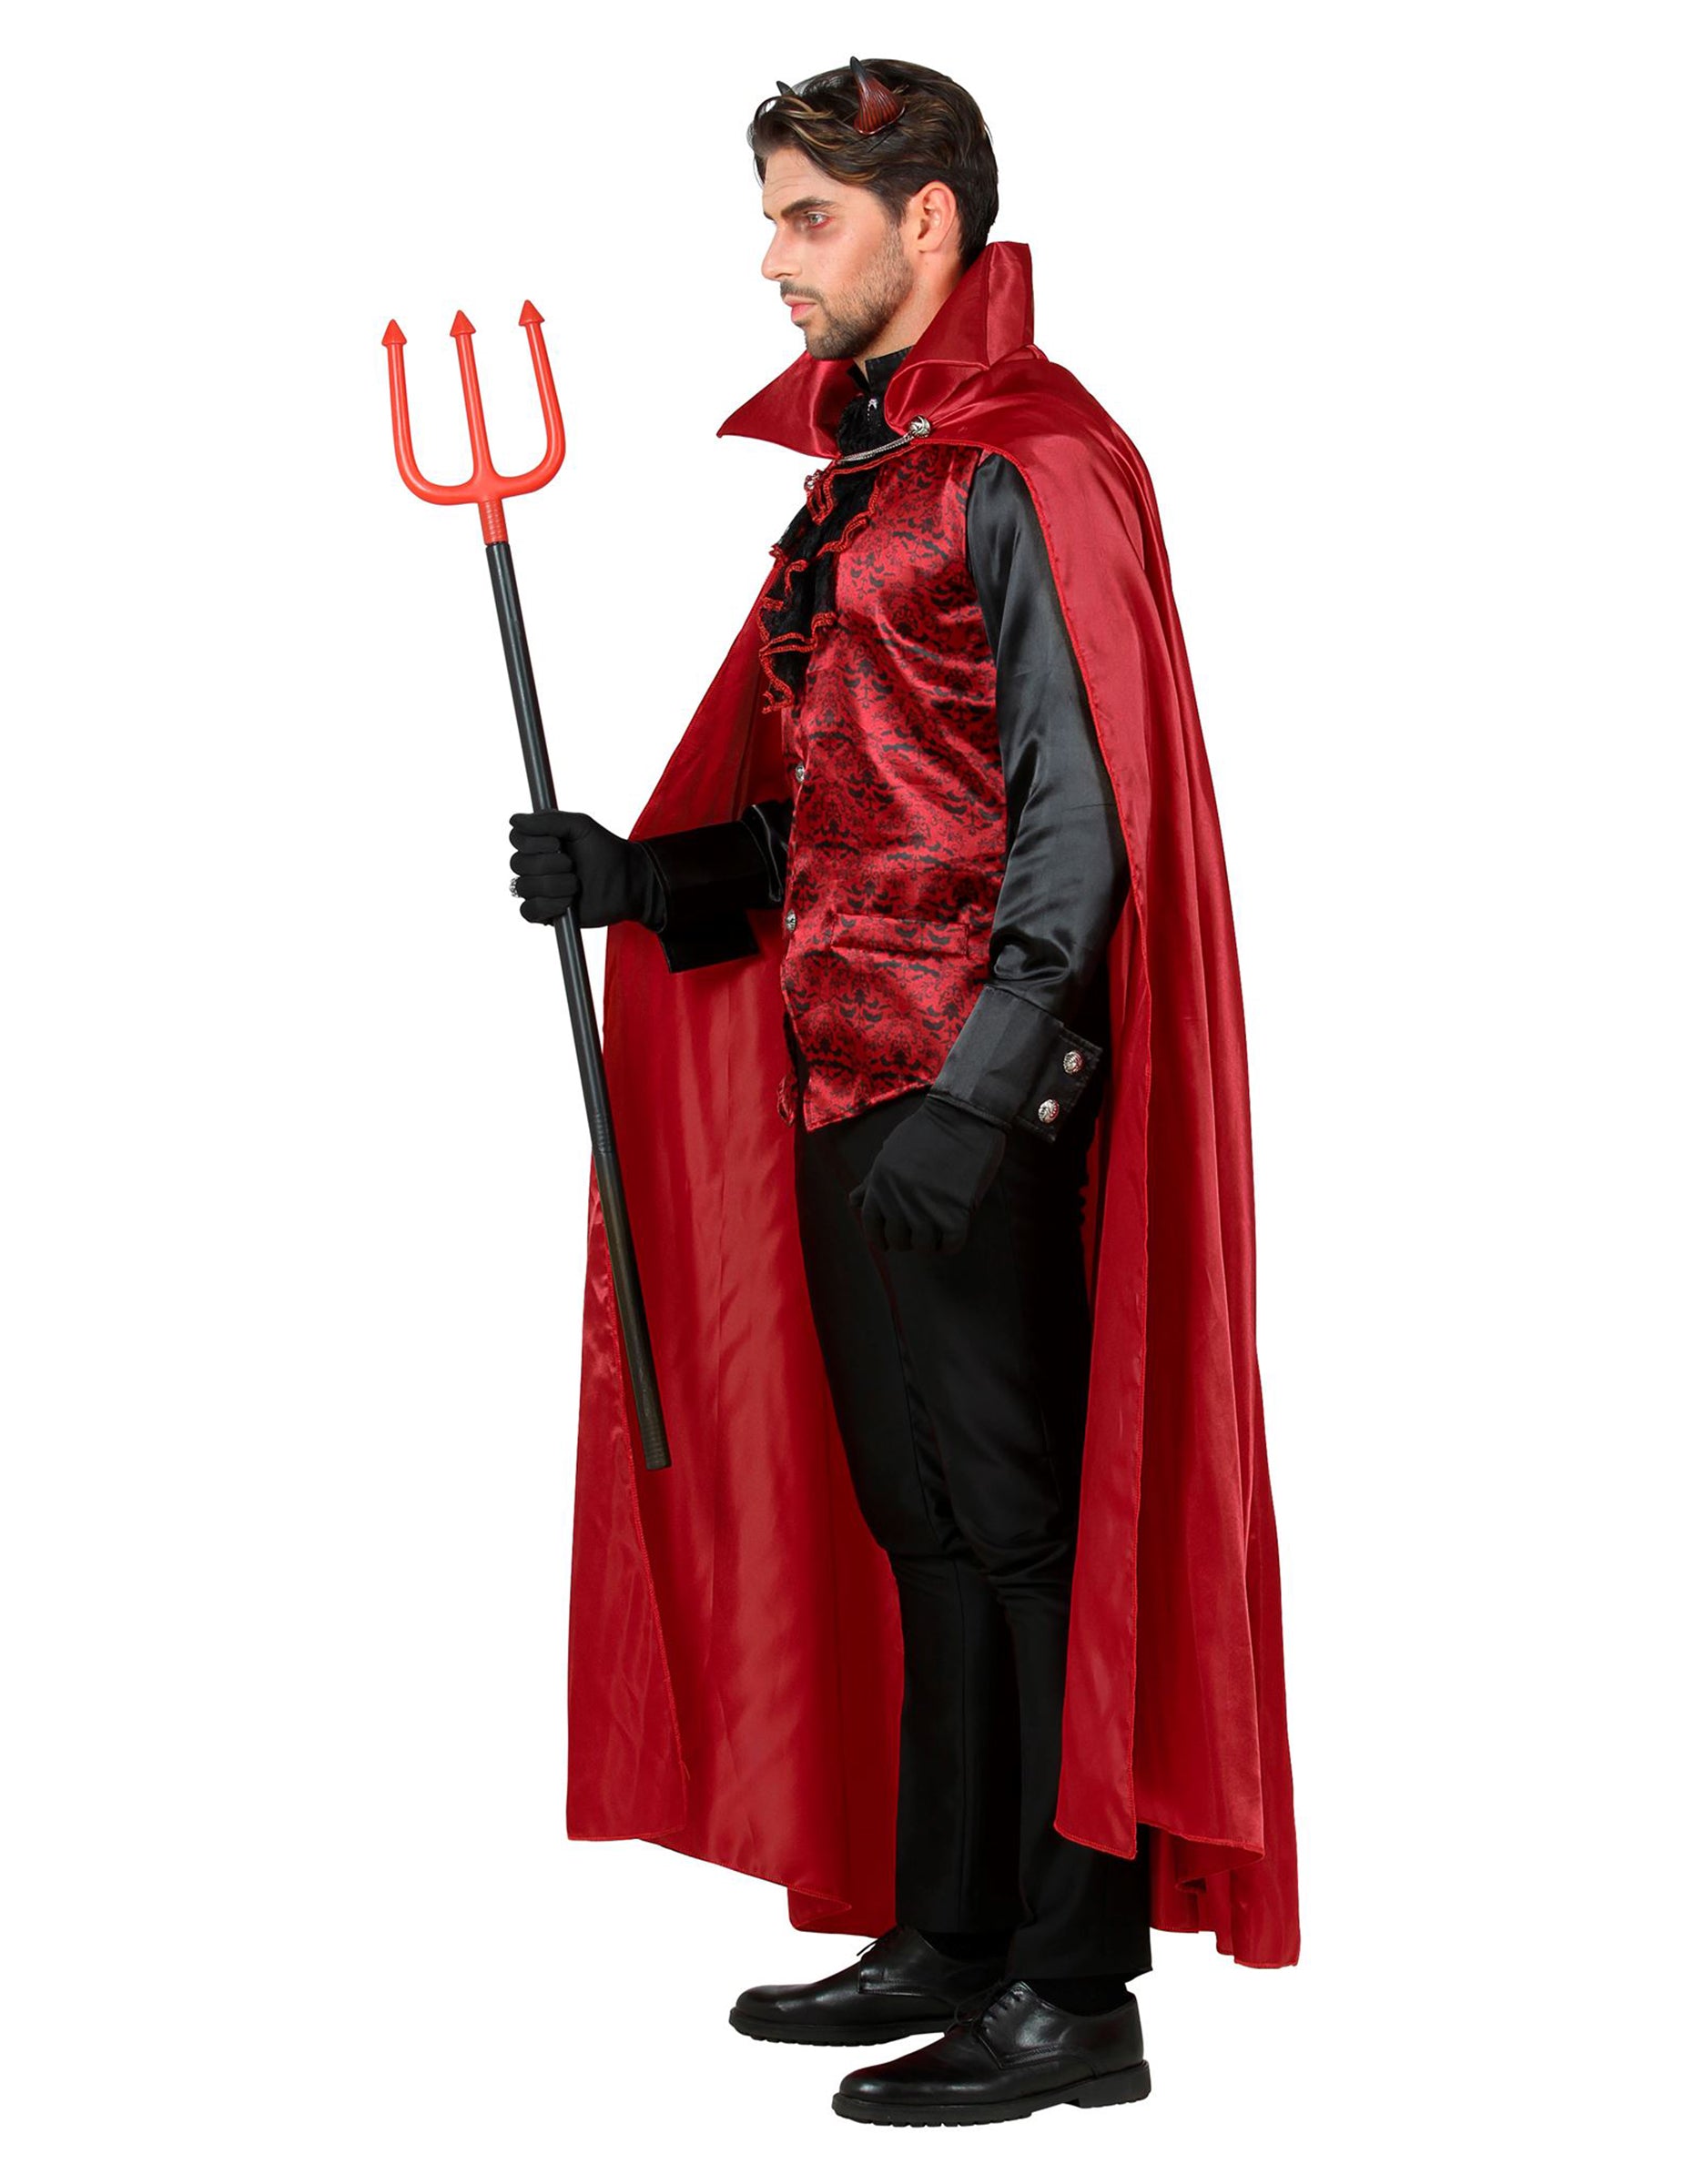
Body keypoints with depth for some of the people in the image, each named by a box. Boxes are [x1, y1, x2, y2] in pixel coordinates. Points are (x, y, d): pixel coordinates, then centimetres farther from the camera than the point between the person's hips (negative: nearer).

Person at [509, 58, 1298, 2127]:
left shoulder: (1028, 464, -10)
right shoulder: (864, 468, 18)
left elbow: (1080, 815, -17)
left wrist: (983, 1086, -23)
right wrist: (640, 879, 9)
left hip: (977, 1095, -9)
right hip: (854, 1080, 9)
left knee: (1016, 1515, -4)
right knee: (921, 1517, 14)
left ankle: (1074, 1990, 3)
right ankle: (946, 1941, 24)